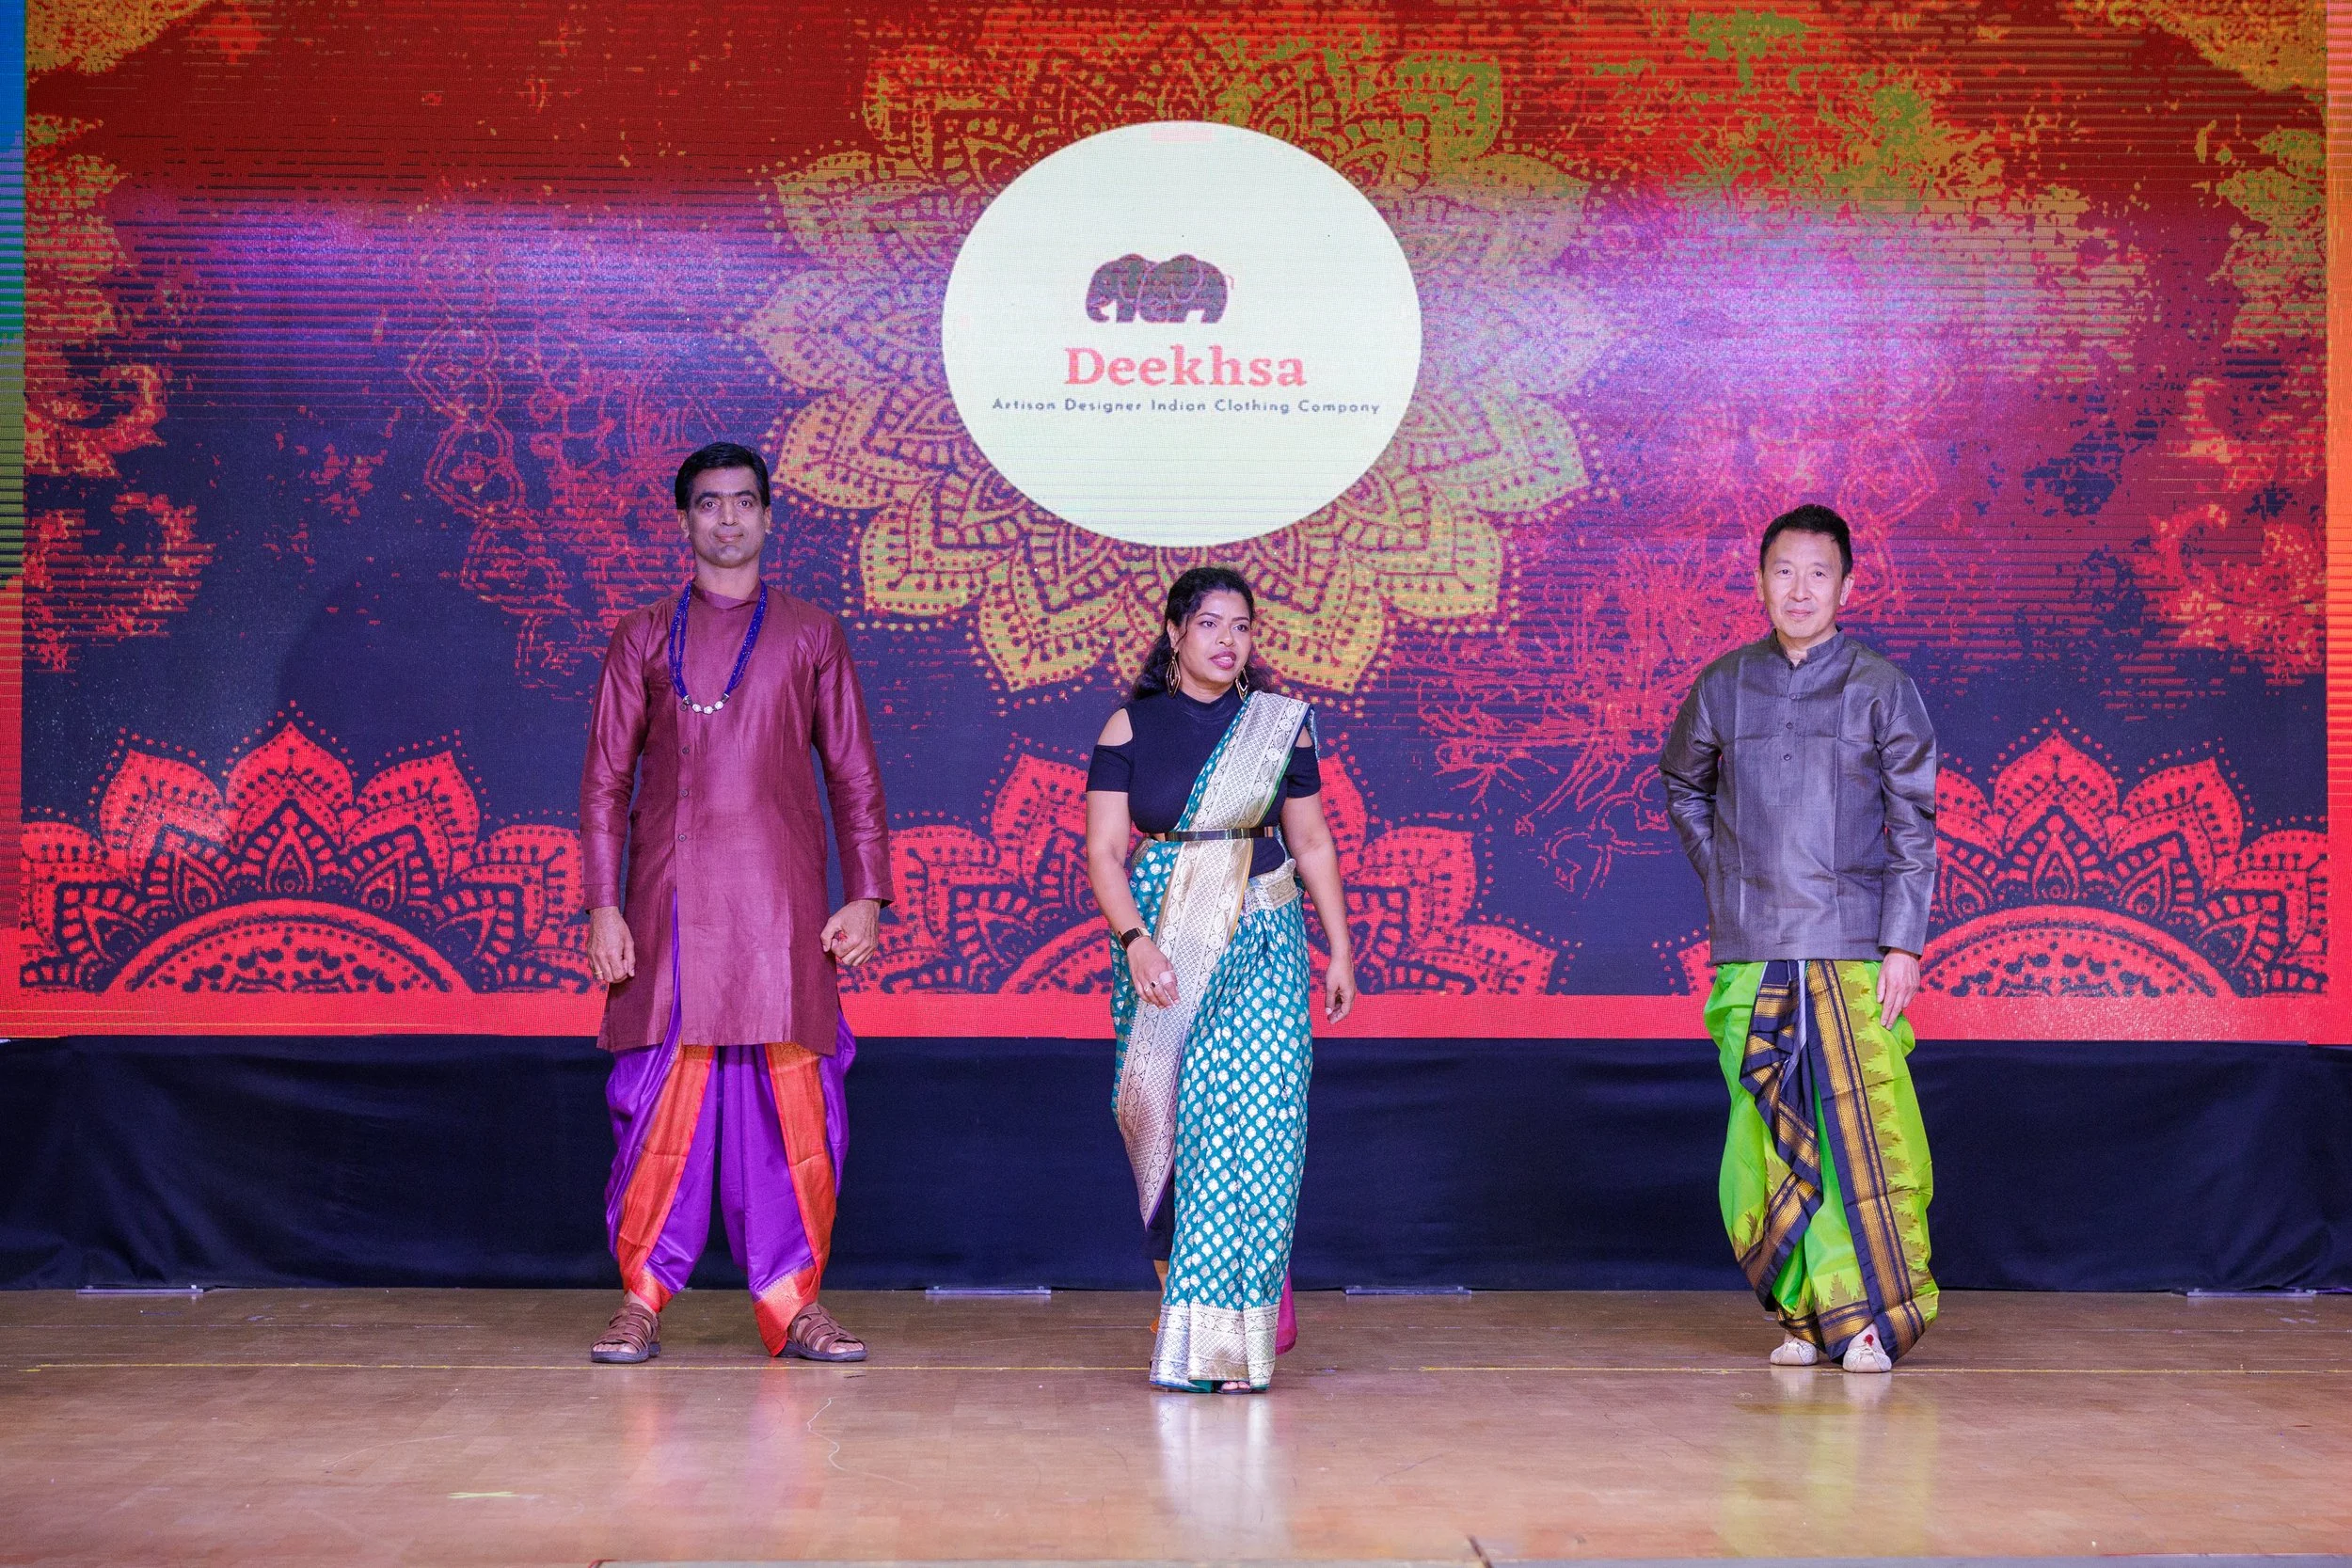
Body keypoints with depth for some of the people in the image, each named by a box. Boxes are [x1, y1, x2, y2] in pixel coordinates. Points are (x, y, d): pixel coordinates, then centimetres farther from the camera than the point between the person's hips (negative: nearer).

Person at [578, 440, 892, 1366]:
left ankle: (793, 1302, 4)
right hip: (669, 900, 0)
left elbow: (854, 776, 11)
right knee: (664, 1091, -4)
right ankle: (643, 1299, 4)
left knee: (793, 1098, -3)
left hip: (781, 902, 0)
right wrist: (602, 905, -1)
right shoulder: (644, 639, 12)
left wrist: (865, 894, 1)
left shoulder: (809, 636, 13)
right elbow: (605, 781, 9)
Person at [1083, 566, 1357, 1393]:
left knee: (1249, 1119, -13)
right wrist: (1135, 940, -15)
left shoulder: (1281, 725, 6)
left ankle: (1227, 1336, -9)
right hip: (1161, 945, 1)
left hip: (1262, 944, -1)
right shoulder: (1130, 729, 3)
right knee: (1171, 1123, 2)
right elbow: (1104, 850, -1)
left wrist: (1340, 951, 9)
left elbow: (1312, 845, 11)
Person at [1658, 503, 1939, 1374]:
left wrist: (1903, 944, -5)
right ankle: (1804, 1311, 11)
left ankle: (1871, 1313, 2)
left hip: (1852, 947, -2)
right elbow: (1681, 787, 25)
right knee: (1772, 1136, 1)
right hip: (1749, 952, 2)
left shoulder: (1882, 691, 2)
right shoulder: (1722, 687, 8)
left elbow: (1914, 826, 2)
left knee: (1860, 1128, -8)